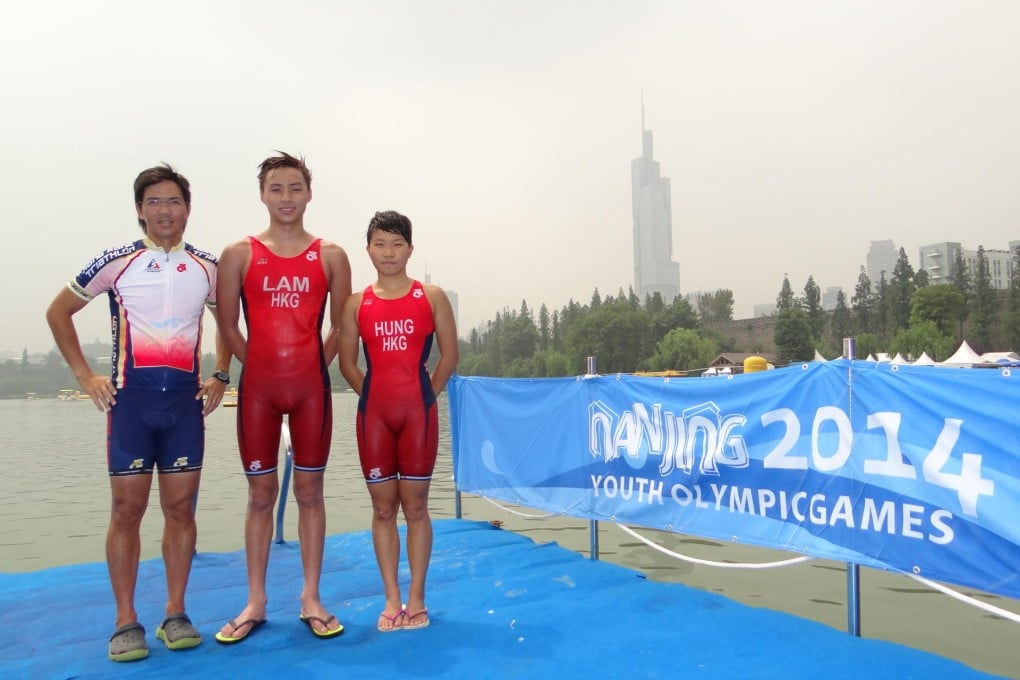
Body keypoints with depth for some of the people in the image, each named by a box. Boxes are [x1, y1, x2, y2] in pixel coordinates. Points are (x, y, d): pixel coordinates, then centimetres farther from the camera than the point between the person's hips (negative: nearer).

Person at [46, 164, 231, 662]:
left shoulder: (207, 268, 7)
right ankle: (126, 622, 14)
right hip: (130, 398, -2)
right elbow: (58, 312, 9)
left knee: (180, 508, 5)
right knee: (127, 509, 2)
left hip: (186, 399, 2)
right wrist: (85, 376, 2)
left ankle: (175, 614, 17)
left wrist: (220, 375, 8)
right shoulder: (117, 262, 1)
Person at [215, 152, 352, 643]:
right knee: (260, 493, 8)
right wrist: (260, 365, 3)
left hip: (312, 386, 0)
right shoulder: (239, 254, 4)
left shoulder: (330, 256, 5)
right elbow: (227, 325, 5)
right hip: (257, 386, 0)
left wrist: (315, 365, 2)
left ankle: (311, 599, 17)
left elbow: (342, 326, 7)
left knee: (309, 490, 6)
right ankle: (255, 602, 20)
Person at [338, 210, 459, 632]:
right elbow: (347, 363, 9)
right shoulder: (357, 304, 6)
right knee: (383, 507, 7)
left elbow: (449, 355, 3)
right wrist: (374, 396, 4)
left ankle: (416, 599, 16)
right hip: (373, 413, 2)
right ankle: (392, 600, 18)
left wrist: (426, 396, 2)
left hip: (419, 411, -1)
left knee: (415, 505, 5)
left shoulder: (432, 297, 2)